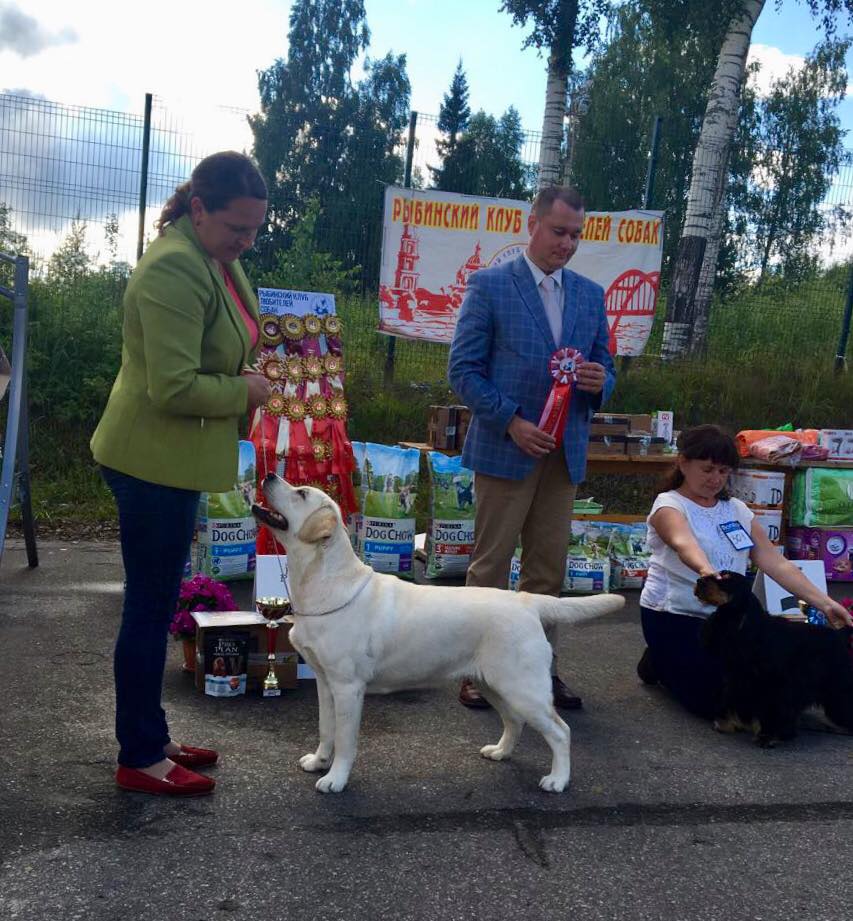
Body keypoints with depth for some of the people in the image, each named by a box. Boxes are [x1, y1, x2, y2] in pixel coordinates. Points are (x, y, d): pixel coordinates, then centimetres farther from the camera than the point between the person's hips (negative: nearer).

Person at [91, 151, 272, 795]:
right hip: (155, 462, -10)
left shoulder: (218, 257, 9)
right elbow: (174, 386, -27)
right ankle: (139, 760, 16)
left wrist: (245, 382, 6)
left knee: (155, 604, 17)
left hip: (177, 459, 10)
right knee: (151, 609, 1)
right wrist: (244, 391, -13)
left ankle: (152, 738, 31)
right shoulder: (175, 269, -22)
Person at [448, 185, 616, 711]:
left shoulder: (591, 295, 12)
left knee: (548, 569, 10)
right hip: (505, 447, -4)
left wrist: (601, 381, -8)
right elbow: (464, 369, -6)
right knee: (490, 566, 3)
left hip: (565, 452, 5)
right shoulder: (490, 286, -3)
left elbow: (604, 369, 17)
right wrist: (510, 421, -16)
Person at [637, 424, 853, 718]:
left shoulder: (736, 509, 9)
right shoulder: (669, 505, -10)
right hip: (674, 617, -6)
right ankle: (661, 662, 11)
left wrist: (826, 604, -10)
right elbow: (683, 543, -33)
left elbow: (775, 562, 2)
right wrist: (705, 569, -57)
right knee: (720, 702, -19)